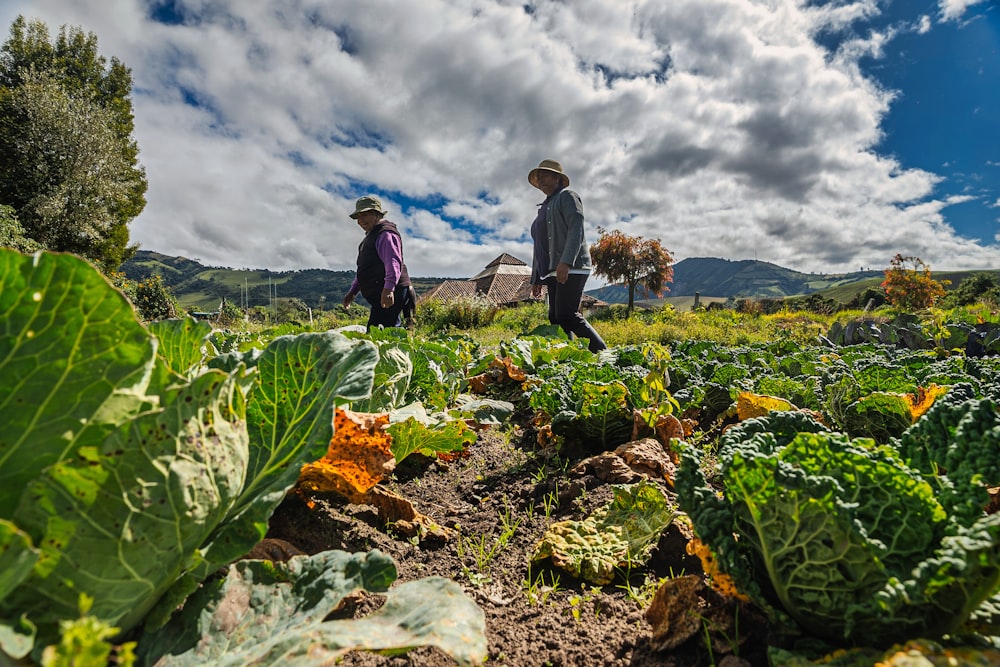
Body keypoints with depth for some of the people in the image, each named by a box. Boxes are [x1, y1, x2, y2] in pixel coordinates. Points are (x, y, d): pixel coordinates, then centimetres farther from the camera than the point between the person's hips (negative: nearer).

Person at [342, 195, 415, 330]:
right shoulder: (371, 236, 27)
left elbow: (393, 263, -23)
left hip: (390, 294, -11)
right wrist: (352, 291, 30)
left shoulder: (385, 234, -8)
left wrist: (388, 288, -37)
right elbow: (365, 268, 33)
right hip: (378, 295, 11)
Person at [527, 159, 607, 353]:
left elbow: (576, 229, -13)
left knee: (566, 315, -18)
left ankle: (602, 352, -12)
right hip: (553, 272, 9)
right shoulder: (544, 208, 27)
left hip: (571, 269, -9)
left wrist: (566, 262, -26)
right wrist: (536, 279, 22)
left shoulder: (567, 196, 3)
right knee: (555, 318, 1)